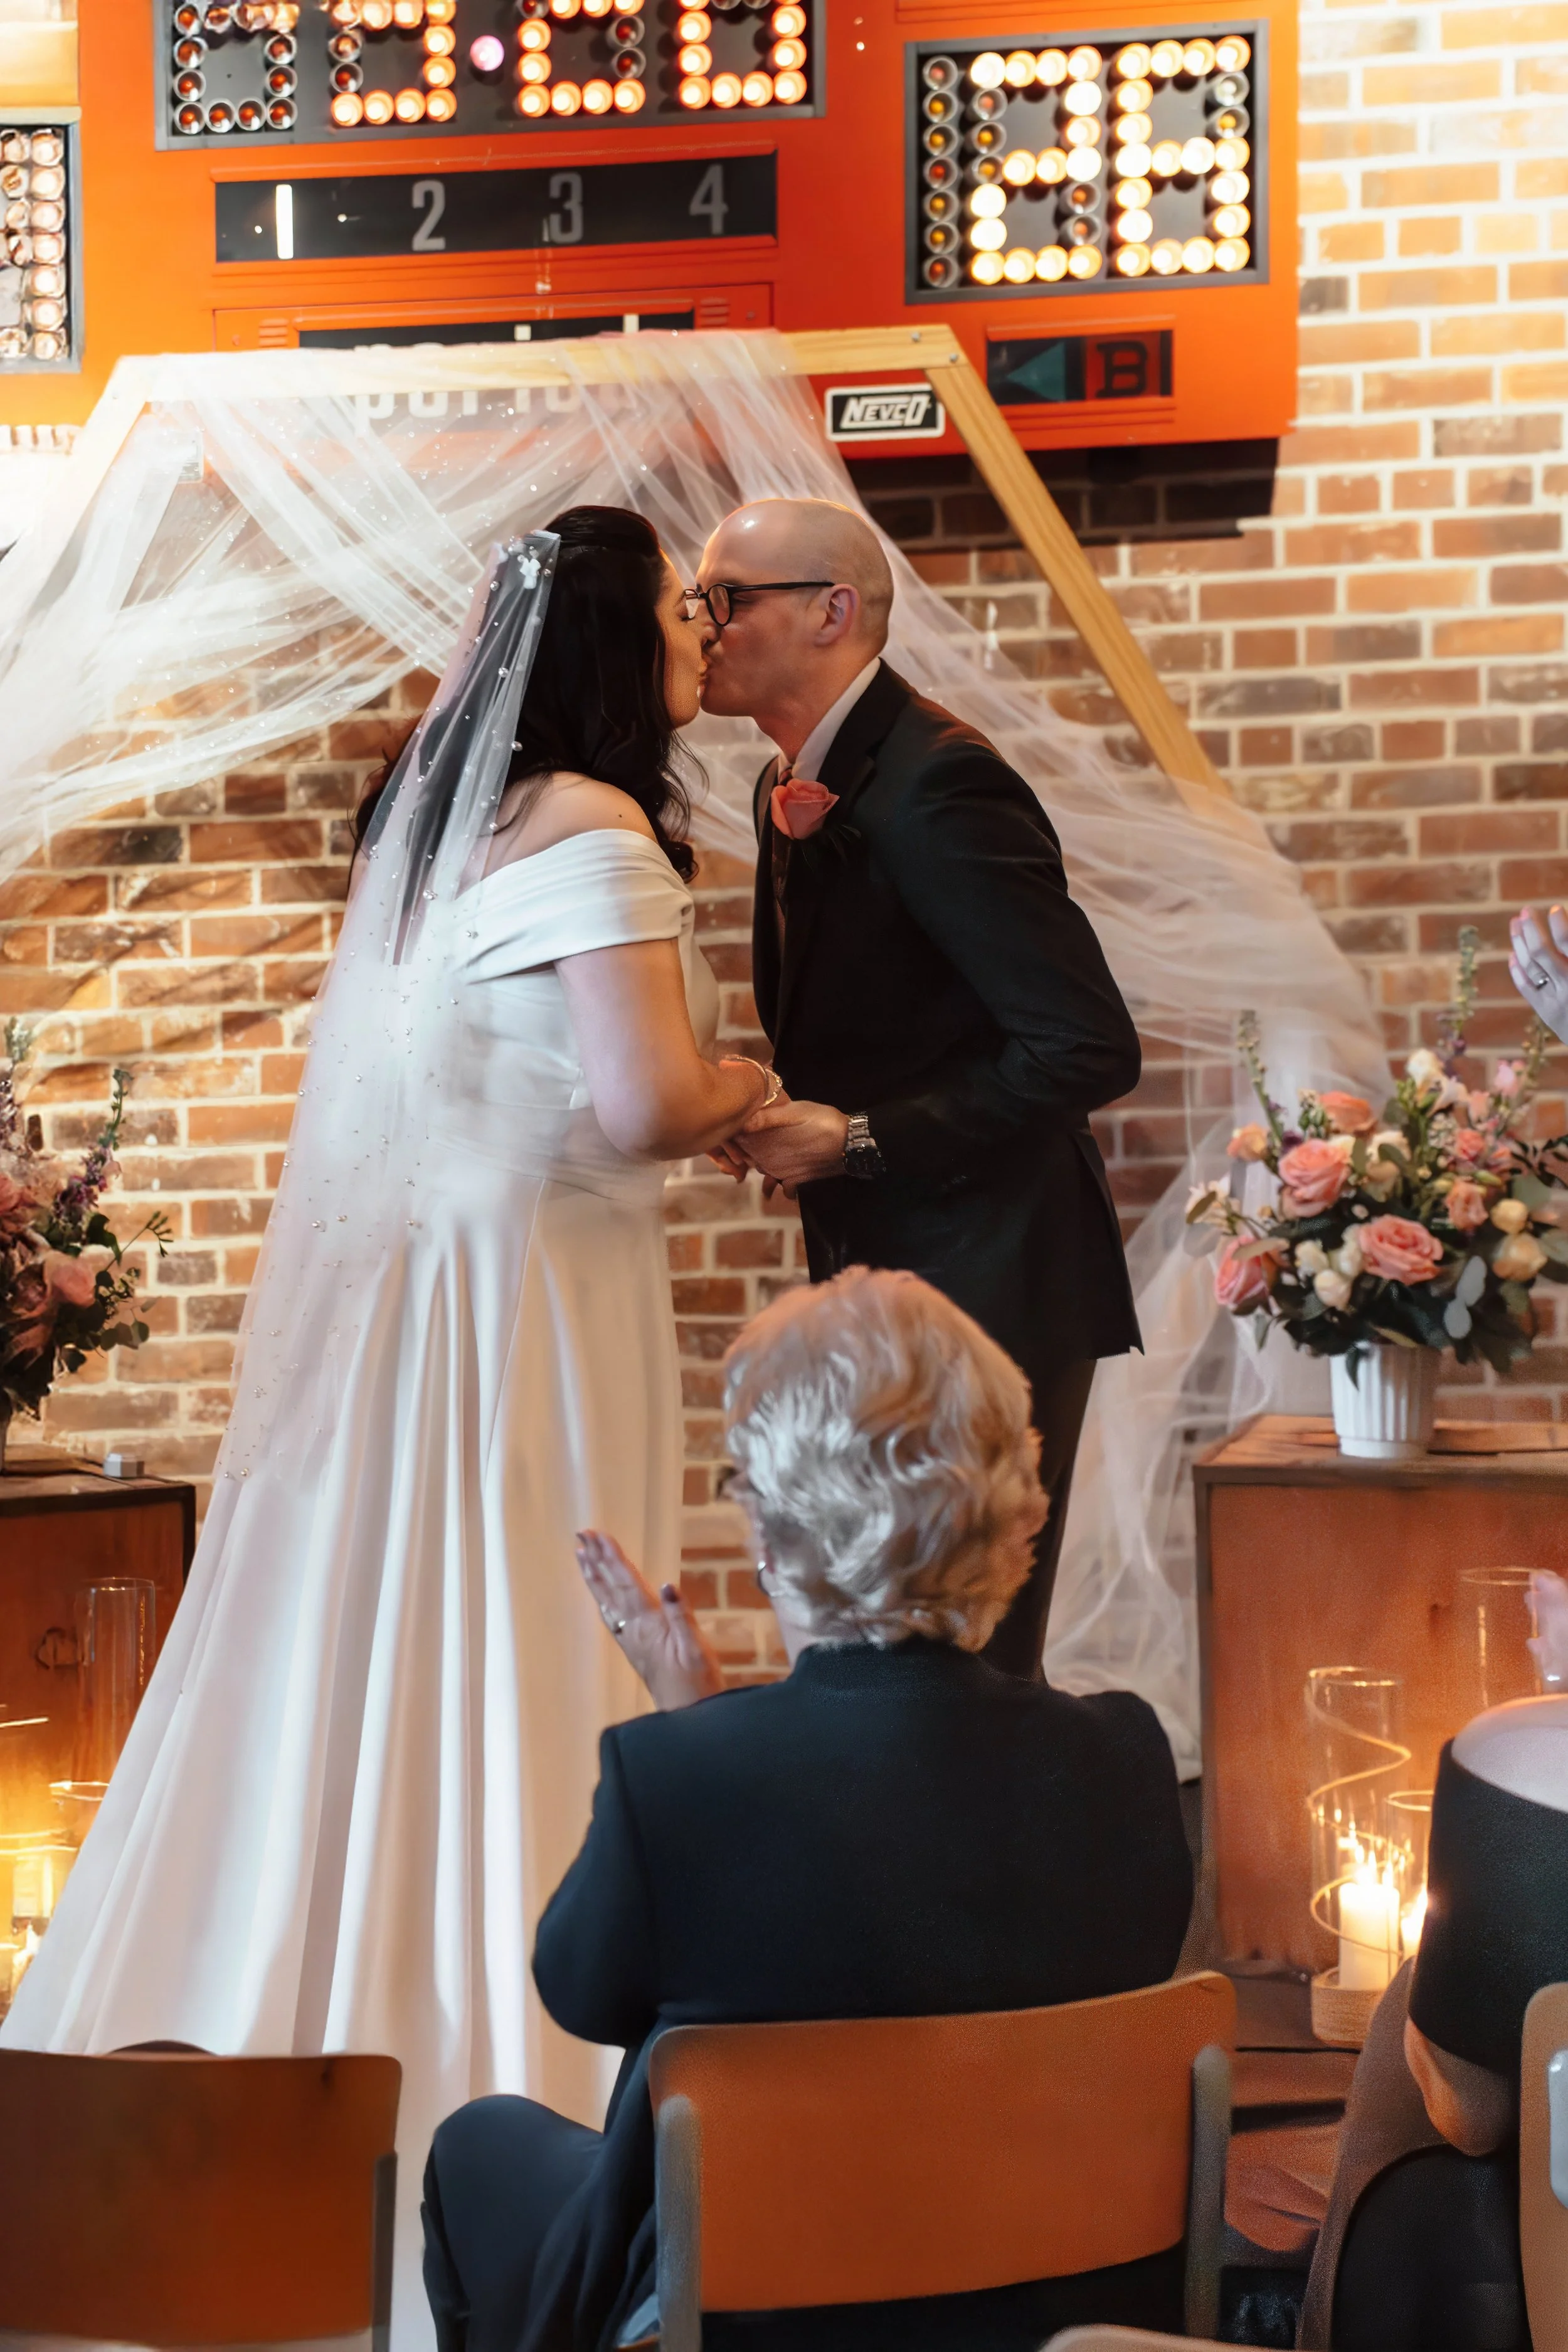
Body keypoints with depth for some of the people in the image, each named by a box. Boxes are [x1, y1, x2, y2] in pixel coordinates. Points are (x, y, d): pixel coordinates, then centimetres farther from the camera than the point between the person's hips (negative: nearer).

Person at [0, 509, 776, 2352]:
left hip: (417, 1283, 9)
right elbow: (643, 1103, -23)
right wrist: (747, 1087, -4)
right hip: (527, 1303, -9)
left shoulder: (457, 812, 14)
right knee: (503, 1688, -2)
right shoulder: (588, 836, -15)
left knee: (374, 1671, 12)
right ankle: (480, 2082, 4)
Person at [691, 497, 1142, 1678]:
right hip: (873, 1270, 9)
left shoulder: (937, 786, -19)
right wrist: (789, 1119, 2)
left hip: (988, 1282, -9)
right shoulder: (798, 786, 11)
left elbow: (1089, 1048, -23)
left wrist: (858, 1140, -19)